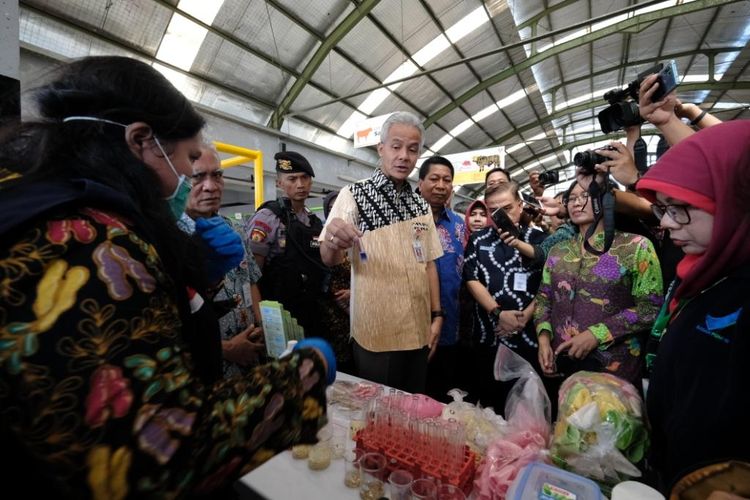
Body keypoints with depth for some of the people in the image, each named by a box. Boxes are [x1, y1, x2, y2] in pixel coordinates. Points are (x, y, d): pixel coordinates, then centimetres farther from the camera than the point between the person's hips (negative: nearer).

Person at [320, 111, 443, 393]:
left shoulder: (421, 205, 7)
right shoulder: (353, 195, -9)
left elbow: (429, 263, 10)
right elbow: (329, 259, -17)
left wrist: (437, 315, 5)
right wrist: (333, 242, -39)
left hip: (419, 331, 5)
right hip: (375, 333, -5)